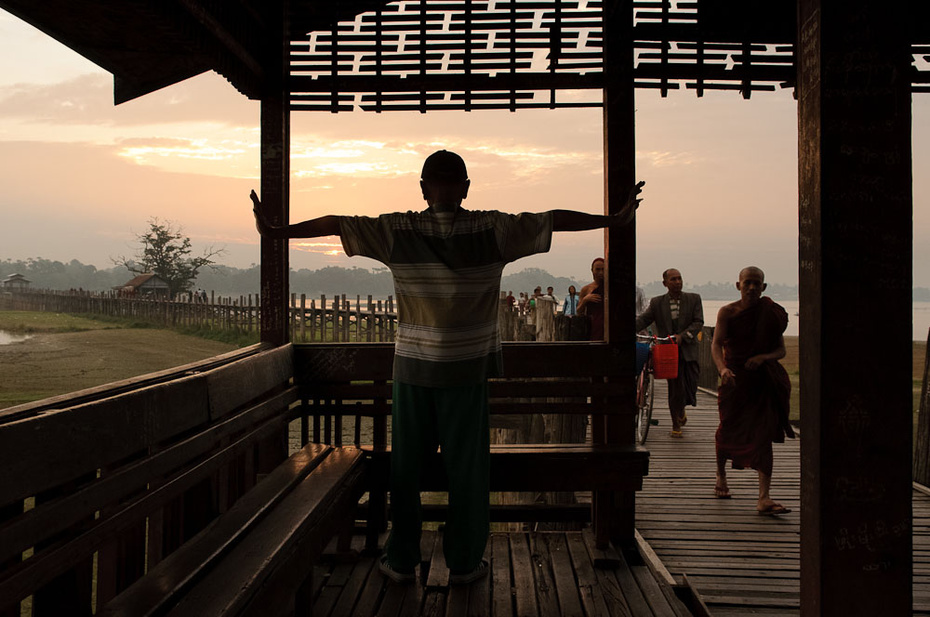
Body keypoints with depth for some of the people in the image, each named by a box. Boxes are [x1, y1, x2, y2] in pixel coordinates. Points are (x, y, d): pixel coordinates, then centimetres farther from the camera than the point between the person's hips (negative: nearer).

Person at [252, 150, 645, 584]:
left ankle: (401, 560, 21)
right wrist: (615, 220, 9)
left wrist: (275, 232, 9)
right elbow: (554, 219, 0)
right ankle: (464, 563, 20)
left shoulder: (398, 230, -4)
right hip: (467, 369, -1)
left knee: (405, 465, 12)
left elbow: (334, 224, -1)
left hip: (412, 367, 1)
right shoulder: (491, 230, -6)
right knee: (466, 467, 9)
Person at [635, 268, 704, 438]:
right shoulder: (656, 302, 5)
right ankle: (676, 425, 14)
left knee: (690, 385, 3)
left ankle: (681, 409, 37)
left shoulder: (694, 299, 5)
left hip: (688, 350, 1)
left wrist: (682, 336, -17)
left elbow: (698, 322, -2)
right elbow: (642, 319, -4)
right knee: (675, 388, -2)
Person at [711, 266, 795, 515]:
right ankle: (721, 476, 39)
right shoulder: (727, 312, -5)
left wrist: (762, 357, -20)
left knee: (764, 436, -9)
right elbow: (716, 344, -15)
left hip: (764, 381, 1)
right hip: (734, 379, 0)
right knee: (728, 429, 10)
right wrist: (722, 368, -34)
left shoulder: (772, 314, 0)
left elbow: (781, 350, 1)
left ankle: (764, 498, -11)